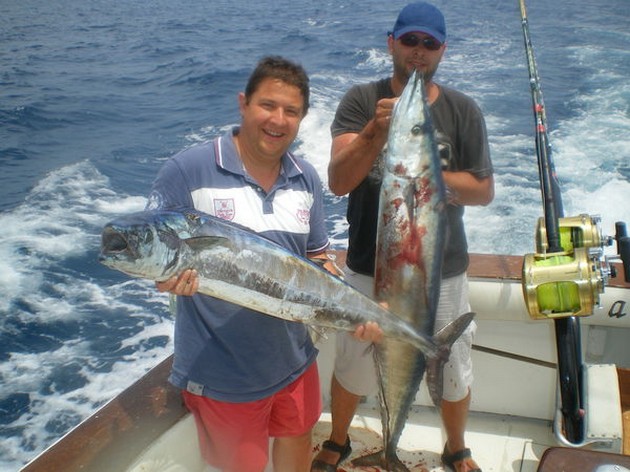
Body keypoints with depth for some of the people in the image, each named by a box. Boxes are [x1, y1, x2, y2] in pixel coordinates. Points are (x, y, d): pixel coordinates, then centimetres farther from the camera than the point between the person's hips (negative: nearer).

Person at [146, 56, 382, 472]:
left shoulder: (306, 178, 1)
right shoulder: (188, 170, -16)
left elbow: (318, 258, 8)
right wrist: (166, 273, -34)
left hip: (294, 357, 5)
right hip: (220, 371, -5)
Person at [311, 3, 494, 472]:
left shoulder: (464, 111, -4)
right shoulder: (361, 100, -7)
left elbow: (484, 190, -3)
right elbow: (338, 182, -17)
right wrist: (378, 130, -33)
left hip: (442, 270, 1)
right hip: (369, 267, -1)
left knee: (454, 372, 17)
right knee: (352, 367, 16)